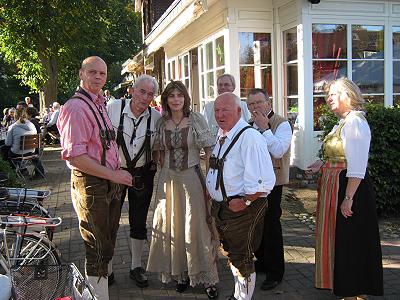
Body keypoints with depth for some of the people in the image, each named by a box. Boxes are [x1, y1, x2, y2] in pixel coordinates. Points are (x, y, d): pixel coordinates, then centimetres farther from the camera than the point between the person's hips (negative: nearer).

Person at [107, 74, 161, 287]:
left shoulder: (156, 117, -5)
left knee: (139, 222, 10)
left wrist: (154, 165, 0)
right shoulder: (113, 108, -13)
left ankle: (136, 267, 27)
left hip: (143, 174, 2)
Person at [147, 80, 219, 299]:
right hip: (169, 179, 4)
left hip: (192, 177, -3)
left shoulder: (196, 119, -5)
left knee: (196, 226, 0)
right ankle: (181, 273, 25)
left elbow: (209, 149, -4)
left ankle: (206, 277, 12)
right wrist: (164, 172, 9)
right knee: (172, 226, 9)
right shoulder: (162, 122, 4)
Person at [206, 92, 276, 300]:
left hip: (242, 209, -9)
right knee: (230, 252, 23)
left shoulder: (249, 137, -22)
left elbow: (265, 181, -29)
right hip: (221, 205, 9)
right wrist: (211, 190, 12)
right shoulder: (222, 135, 7)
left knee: (242, 258, 4)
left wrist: (244, 201, -22)